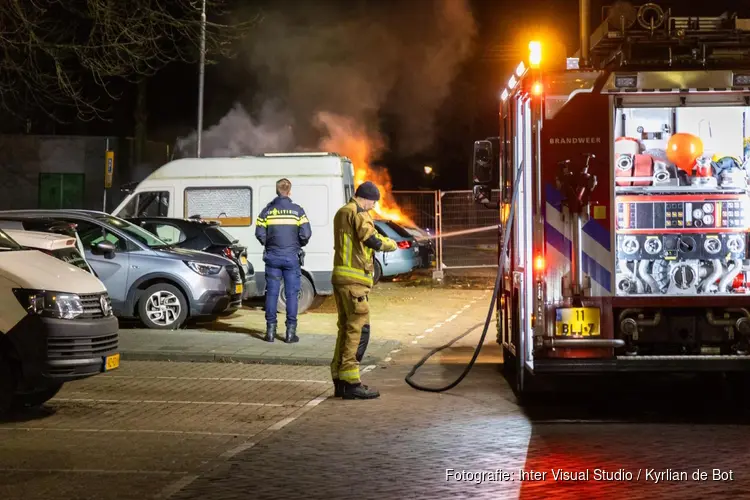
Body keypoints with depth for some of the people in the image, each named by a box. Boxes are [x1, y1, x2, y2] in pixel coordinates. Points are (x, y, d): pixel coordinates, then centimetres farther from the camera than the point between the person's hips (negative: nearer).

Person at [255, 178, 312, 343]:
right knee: (291, 294, 2)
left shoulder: (267, 210, 1)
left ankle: (270, 330, 7)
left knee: (272, 293, 6)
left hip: (272, 257, 2)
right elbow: (306, 234, -9)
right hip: (292, 257, -1)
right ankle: (291, 331, 2)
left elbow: (260, 233, -5)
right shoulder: (297, 210, -3)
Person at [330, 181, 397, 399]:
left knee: (345, 328, 14)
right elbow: (373, 240, -20)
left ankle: (340, 381, 17)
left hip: (340, 277, 10)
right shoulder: (358, 213, -9)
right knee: (358, 330, -9)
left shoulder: (342, 212, 21)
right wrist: (391, 244, -2)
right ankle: (351, 382, -11)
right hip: (354, 279, -10)